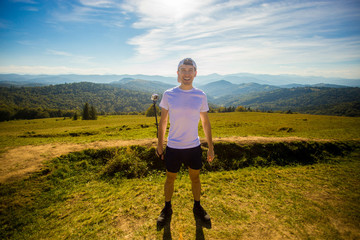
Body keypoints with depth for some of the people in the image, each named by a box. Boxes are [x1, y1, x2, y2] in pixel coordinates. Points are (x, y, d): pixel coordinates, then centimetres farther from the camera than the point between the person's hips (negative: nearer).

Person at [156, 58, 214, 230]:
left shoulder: (201, 96, -3)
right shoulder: (168, 95, -6)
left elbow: (205, 122, 5)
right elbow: (163, 121, 2)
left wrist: (210, 147, 5)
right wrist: (160, 145, 3)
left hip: (194, 147, 1)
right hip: (173, 147, -1)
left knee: (195, 178, 18)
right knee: (170, 179, 15)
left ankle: (197, 207, 43)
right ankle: (167, 209, 40)